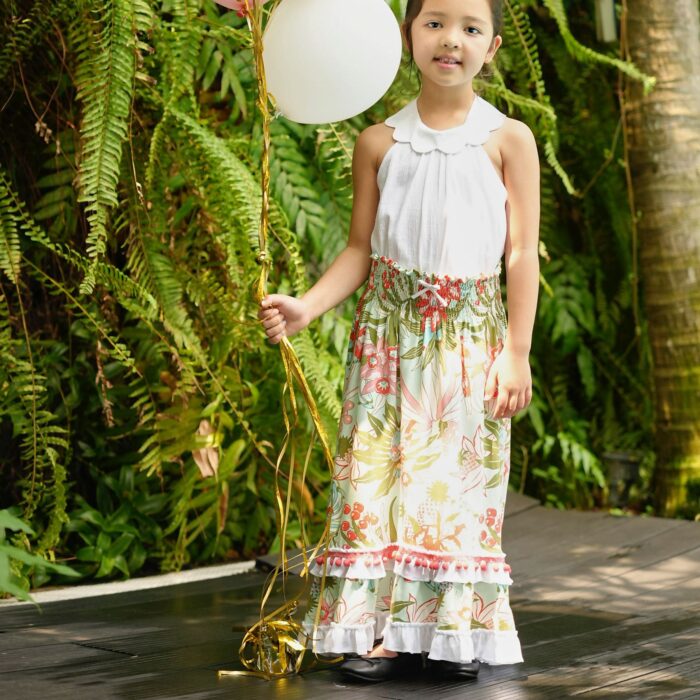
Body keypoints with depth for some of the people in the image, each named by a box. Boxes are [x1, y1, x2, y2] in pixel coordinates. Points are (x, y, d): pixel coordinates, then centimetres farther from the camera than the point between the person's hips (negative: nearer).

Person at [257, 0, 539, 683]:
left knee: (459, 473, -1)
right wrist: (304, 308, -8)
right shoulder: (379, 142, 5)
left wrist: (516, 353, -4)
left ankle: (457, 627, 8)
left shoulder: (507, 139, 0)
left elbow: (521, 253, 0)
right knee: (380, 468, -2)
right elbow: (360, 250, 7)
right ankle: (388, 629, 4)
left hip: (471, 329, -1)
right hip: (390, 328, 2)